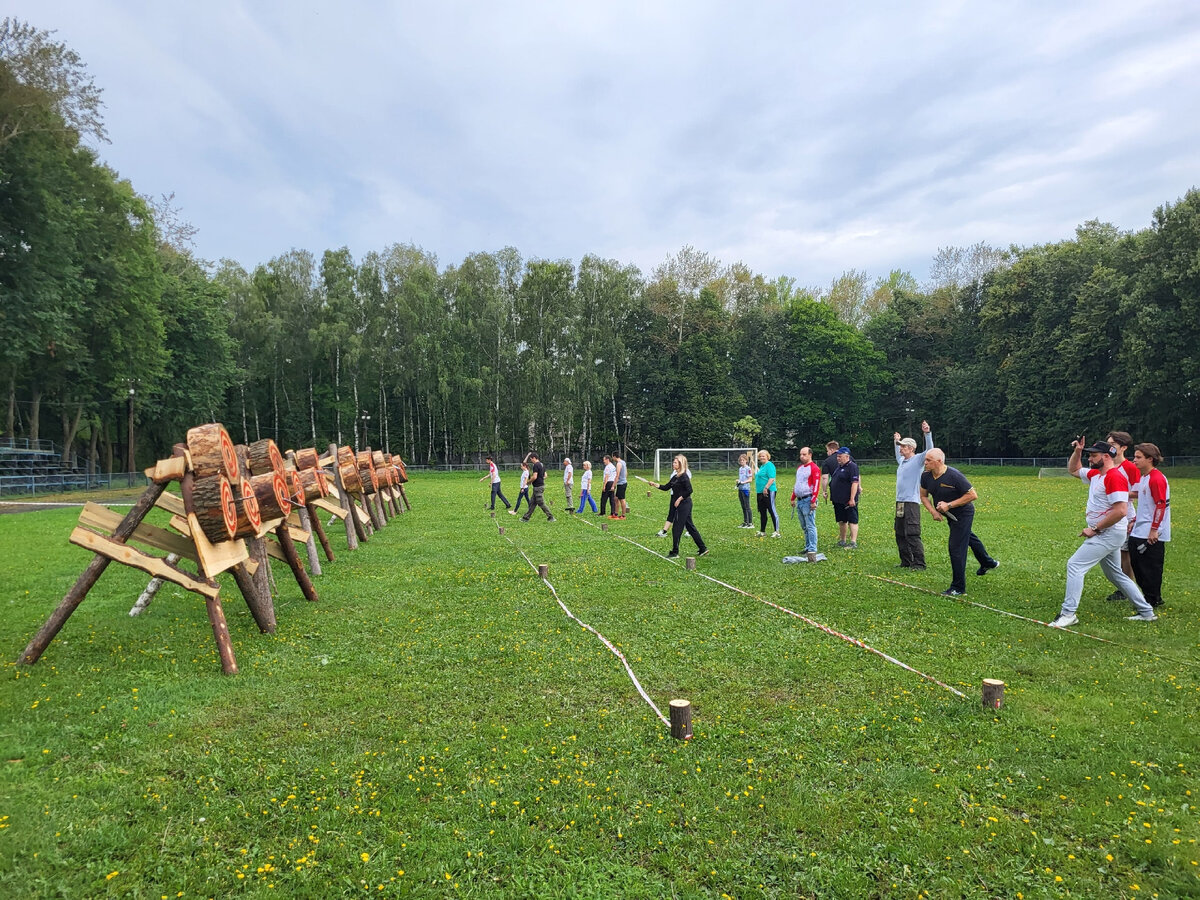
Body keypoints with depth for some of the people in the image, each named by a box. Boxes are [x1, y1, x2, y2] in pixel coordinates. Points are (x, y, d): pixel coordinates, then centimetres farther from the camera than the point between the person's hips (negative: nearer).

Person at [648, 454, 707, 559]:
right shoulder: (675, 476, 13)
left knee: (676, 528, -5)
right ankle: (703, 549, 20)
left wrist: (679, 499, -17)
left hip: (684, 504, -10)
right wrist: (655, 485, 6)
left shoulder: (684, 476, -15)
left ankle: (674, 552, 3)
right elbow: (666, 487, 17)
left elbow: (689, 490, -21)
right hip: (680, 505, 10)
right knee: (690, 527, 13)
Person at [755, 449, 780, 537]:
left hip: (768, 492, -10)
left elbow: (772, 478, -20)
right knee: (762, 512, 14)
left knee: (772, 511, -8)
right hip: (760, 492, 10)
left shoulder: (769, 465, -10)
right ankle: (762, 531, 22)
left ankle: (777, 532, -5)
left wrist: (766, 488, -25)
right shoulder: (762, 466, 19)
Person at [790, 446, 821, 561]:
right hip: (799, 500, 9)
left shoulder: (814, 468, -9)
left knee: (810, 526, -12)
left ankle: (812, 551, -14)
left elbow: (816, 485, -16)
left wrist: (813, 501, -21)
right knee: (805, 527, 13)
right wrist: (793, 498, 24)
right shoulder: (799, 468, 18)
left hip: (808, 501, -9)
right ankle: (807, 548, 20)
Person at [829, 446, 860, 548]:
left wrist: (852, 499, -25)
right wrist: (833, 497, 22)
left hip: (848, 501, -9)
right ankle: (842, 541, 25)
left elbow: (855, 483, -20)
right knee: (841, 521, 15)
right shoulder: (839, 467, 16)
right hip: (838, 500, 9)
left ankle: (853, 543, -8)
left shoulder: (852, 466, -12)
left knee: (852, 521, -7)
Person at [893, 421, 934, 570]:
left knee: (912, 535, -12)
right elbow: (898, 456, 42)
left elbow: (930, 450, -21)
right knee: (900, 535, 12)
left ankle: (919, 564, -9)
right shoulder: (902, 461, 18)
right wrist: (896, 441, 48)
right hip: (899, 502, 9)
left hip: (911, 503, -9)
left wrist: (927, 433, -29)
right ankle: (906, 562, 20)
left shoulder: (918, 459, -5)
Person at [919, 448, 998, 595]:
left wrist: (949, 505, -28)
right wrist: (933, 511, -12)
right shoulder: (926, 476, -12)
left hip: (963, 513, -8)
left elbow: (973, 495, -25)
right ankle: (988, 563, 56)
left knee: (956, 547, -10)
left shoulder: (954, 476, -30)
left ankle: (958, 588, 2)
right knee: (968, 537, 29)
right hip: (950, 515, 8)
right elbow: (924, 496, 4)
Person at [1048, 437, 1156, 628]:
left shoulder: (1115, 477, -19)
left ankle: (1068, 613, -13)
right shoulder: (1095, 474, 10)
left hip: (1108, 534, -10)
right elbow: (1073, 469, 28)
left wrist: (1095, 529, -21)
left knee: (1075, 565, -14)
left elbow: (1120, 511, -27)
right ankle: (1146, 612, 29)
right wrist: (1077, 451, 10)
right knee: (1115, 574, 19)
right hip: (1104, 534, 10)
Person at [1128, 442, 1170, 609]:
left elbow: (1161, 505, -19)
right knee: (1136, 564, 13)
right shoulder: (1143, 477, 14)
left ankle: (1153, 601, 8)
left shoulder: (1157, 478, -16)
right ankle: (1147, 596, 24)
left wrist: (1154, 530, -20)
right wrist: (1135, 521, 21)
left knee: (1150, 568, -2)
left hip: (1151, 535, -10)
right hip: (1139, 532, 10)